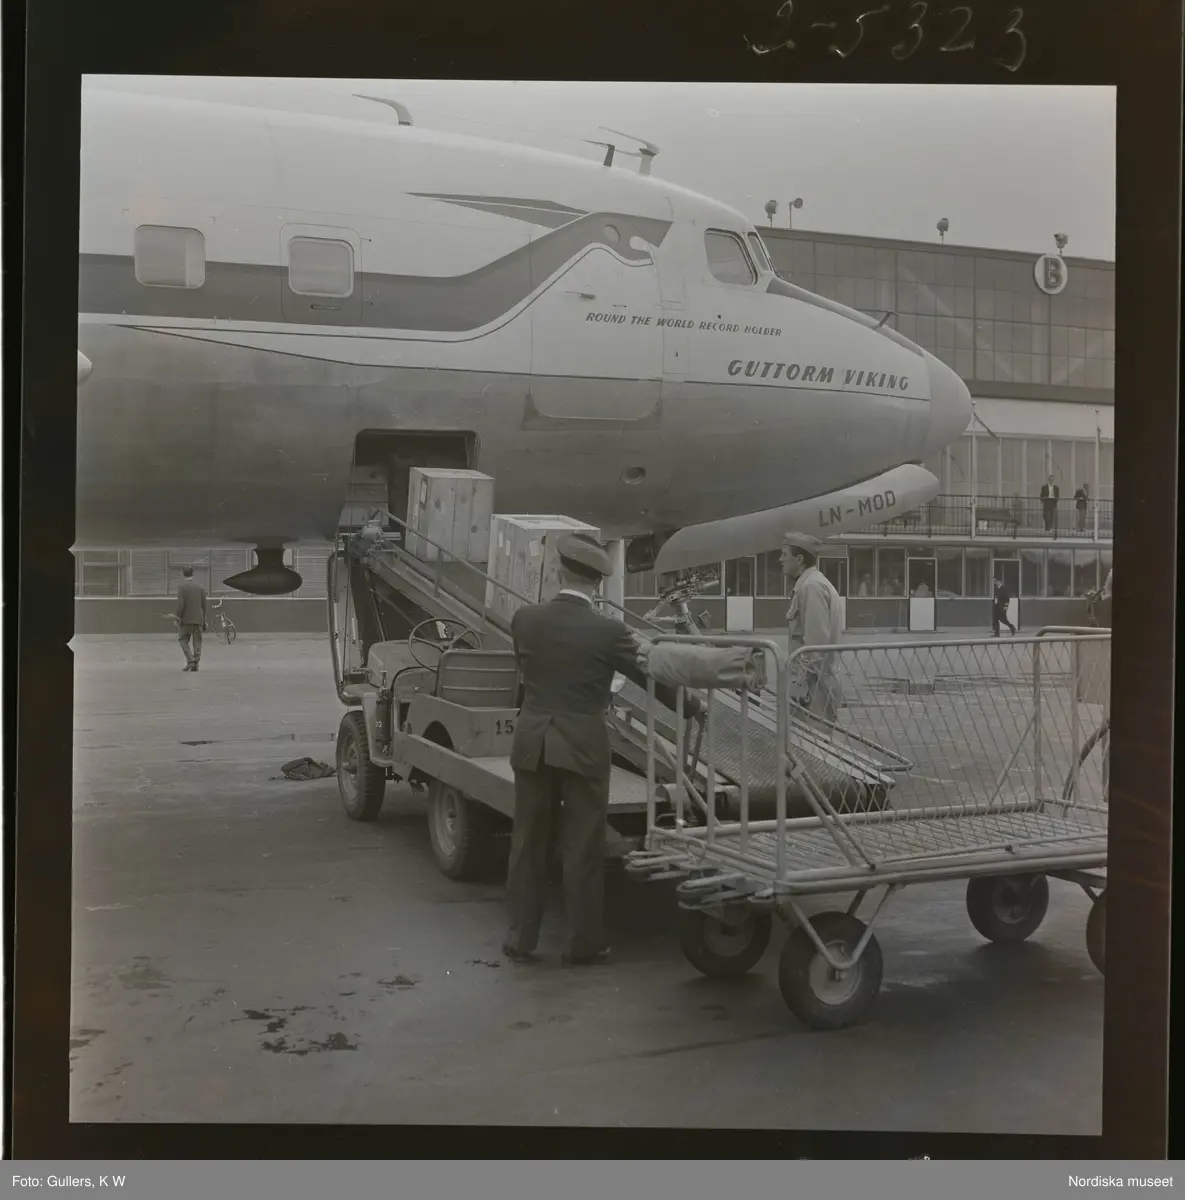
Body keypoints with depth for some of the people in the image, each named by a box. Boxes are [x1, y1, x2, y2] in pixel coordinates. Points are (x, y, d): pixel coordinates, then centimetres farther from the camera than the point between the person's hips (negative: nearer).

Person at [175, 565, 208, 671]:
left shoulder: (182, 587, -8)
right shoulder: (200, 587, 6)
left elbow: (180, 604, -14)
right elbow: (204, 605, 9)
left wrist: (177, 618, -9)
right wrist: (203, 620, 16)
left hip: (186, 619, -4)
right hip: (198, 619, 4)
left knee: (183, 639, 7)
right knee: (197, 641, 6)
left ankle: (190, 661, -7)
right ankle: (195, 664, 4)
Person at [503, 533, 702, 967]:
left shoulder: (524, 619, -2)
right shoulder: (608, 632, -11)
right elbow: (654, 678, -2)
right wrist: (693, 706, 15)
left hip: (531, 744, 3)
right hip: (582, 747, -3)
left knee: (528, 844, 13)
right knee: (582, 850, 7)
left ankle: (521, 939, 21)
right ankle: (583, 945, 15)